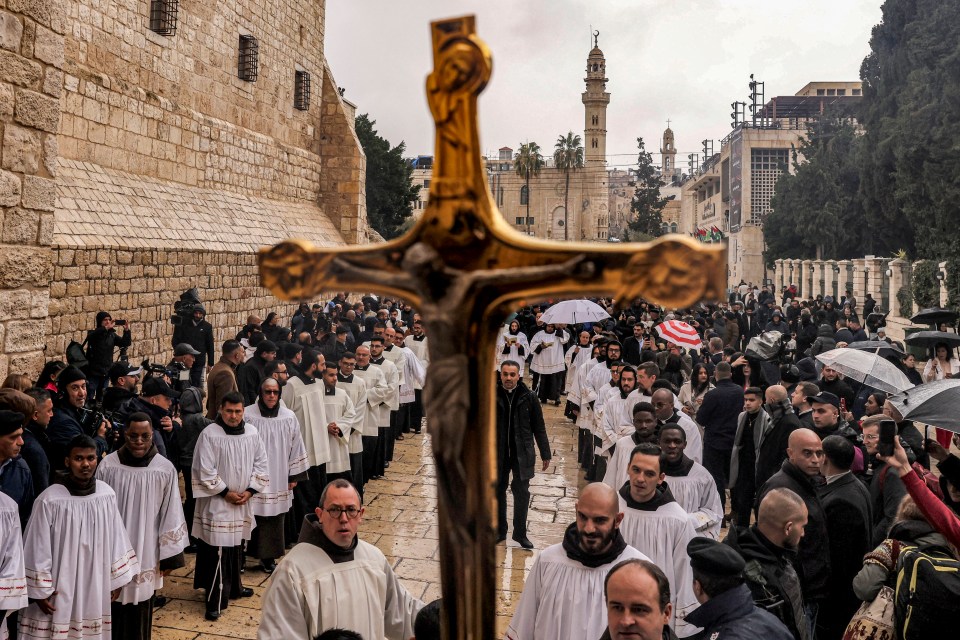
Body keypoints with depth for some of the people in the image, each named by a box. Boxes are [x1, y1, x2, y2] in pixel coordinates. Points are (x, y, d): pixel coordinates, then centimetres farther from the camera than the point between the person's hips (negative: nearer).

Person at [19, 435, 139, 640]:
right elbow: (38, 549, -9)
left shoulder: (107, 494, -3)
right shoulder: (49, 500, -16)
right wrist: (39, 591, -5)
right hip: (59, 590, -4)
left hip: (96, 588, 4)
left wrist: (116, 578, 10)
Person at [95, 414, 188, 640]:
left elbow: (171, 515, -2)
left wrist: (170, 555, 0)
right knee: (113, 612, 9)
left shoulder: (165, 469, -7)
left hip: (146, 555, 0)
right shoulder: (107, 466, -7)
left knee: (141, 612, 11)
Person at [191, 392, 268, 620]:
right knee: (216, 552, -6)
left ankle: (233, 586, 35)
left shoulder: (252, 433, 1)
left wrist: (250, 490, -4)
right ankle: (215, 600, 0)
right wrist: (226, 492, -12)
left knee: (236, 546, 19)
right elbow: (205, 470, -13)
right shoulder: (209, 435, -13)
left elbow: (260, 463, 6)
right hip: (216, 502, -5)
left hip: (242, 502, 5)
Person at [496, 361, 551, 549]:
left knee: (522, 492, 3)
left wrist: (545, 454, 0)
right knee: (498, 491, 11)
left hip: (522, 453, -1)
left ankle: (520, 533, 16)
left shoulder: (528, 397, -6)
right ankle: (500, 531, 27)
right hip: (498, 453, 1)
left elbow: (539, 428, 0)